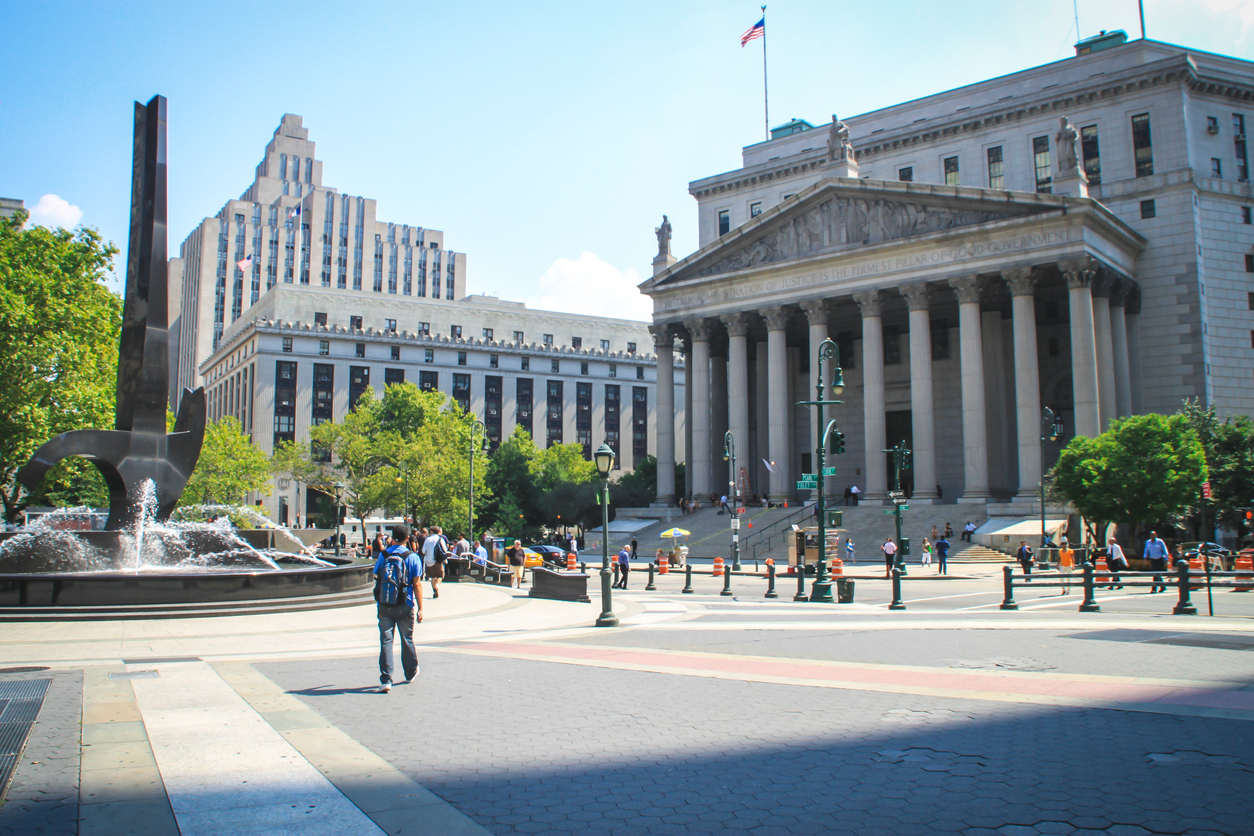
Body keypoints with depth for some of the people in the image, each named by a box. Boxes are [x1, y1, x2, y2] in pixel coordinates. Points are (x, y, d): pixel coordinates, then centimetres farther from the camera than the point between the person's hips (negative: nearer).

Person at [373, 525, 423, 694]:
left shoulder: (383, 555, 1)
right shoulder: (412, 557, -6)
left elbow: (377, 577, 11)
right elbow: (417, 584, -7)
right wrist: (420, 608, -3)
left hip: (384, 606, 1)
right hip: (405, 607, -1)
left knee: (385, 641, 0)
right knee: (407, 640, 15)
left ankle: (385, 680, -9)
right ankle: (410, 673, 33)